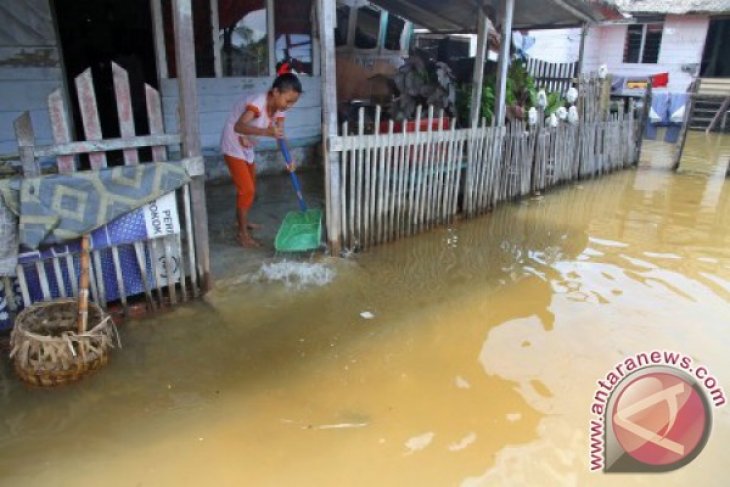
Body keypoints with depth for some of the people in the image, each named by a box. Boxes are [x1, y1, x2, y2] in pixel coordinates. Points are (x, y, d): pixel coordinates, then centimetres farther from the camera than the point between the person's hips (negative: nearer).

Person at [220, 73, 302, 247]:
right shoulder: (258, 102, -33)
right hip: (234, 146, -8)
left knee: (249, 188, 19)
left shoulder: (279, 107, -9)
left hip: (247, 148, 8)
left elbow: (280, 135, -13)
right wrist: (267, 132, -62)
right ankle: (243, 233, 1)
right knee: (246, 190, -10)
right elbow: (239, 126, -48)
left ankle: (242, 221, 38)